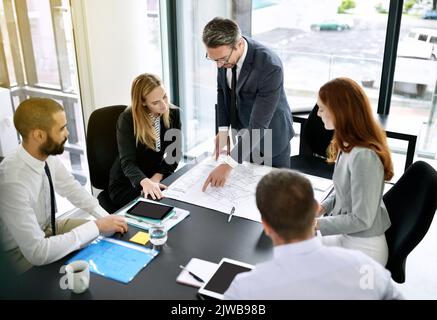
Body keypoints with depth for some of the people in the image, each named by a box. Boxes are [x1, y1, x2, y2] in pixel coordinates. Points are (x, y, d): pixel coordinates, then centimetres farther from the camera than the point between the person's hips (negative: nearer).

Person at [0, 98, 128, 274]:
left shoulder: (50, 157, -14)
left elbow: (73, 190, 3)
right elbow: (37, 253, -35)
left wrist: (106, 218, -12)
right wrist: (97, 226, -30)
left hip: (49, 228, 7)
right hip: (24, 253, -7)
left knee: (111, 233, 2)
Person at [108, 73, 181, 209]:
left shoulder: (173, 113, -5)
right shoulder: (127, 119, -17)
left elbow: (173, 154, -4)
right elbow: (127, 162, -26)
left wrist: (156, 179, -22)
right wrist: (145, 182, -47)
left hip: (158, 178, 4)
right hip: (125, 184, -4)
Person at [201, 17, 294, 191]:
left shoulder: (269, 66, -34)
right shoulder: (224, 53, -15)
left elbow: (259, 125, -34)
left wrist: (228, 164, -37)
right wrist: (223, 129, -9)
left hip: (270, 137, -5)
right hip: (242, 131, 5)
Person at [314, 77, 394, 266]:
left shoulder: (363, 157, -29)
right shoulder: (347, 145, -1)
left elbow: (361, 220, -24)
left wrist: (315, 224, -19)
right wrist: (321, 208, -1)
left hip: (363, 250, -8)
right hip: (346, 236, 8)